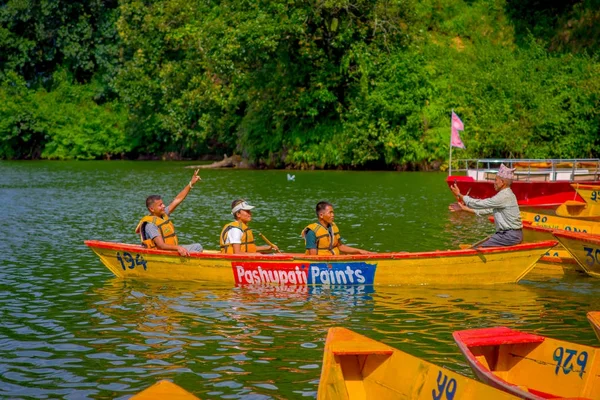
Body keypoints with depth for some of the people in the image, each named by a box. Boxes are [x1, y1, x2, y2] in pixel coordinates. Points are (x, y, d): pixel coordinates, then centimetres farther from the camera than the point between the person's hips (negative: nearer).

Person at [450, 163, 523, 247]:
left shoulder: (504, 197, -18)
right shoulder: (506, 194, 14)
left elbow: (480, 204, -15)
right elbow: (488, 209, 16)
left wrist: (459, 195, -7)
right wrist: (466, 208, 13)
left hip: (511, 236, -10)